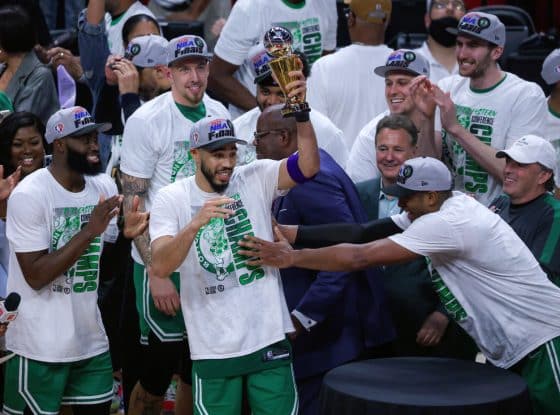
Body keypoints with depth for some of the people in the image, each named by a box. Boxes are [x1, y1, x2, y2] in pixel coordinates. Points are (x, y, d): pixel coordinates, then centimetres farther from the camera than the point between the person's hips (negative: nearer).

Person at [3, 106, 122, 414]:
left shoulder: (104, 187, 4)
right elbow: (36, 276, -20)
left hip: (91, 339, 6)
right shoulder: (28, 195, -15)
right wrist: (89, 231, -24)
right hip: (39, 346, -6)